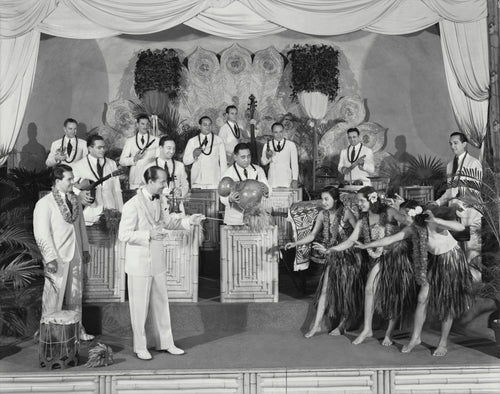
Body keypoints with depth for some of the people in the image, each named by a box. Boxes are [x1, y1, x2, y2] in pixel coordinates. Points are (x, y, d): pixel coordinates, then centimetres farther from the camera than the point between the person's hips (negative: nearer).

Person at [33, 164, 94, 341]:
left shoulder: (75, 200, 11)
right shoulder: (44, 203, -10)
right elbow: (42, 233, -14)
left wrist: (85, 248, 13)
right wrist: (50, 258, -18)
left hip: (76, 256, 6)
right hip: (57, 257, -6)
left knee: (75, 295, 14)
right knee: (54, 295, 2)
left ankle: (77, 329, 25)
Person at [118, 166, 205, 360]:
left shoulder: (157, 200, 6)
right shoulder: (132, 205, -18)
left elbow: (167, 221, 17)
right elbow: (123, 235, -17)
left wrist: (188, 220, 5)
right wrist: (148, 235, -27)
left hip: (157, 261, 7)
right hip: (140, 263, -7)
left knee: (161, 303, 15)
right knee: (140, 306, 6)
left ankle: (165, 342, 28)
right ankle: (140, 347, 23)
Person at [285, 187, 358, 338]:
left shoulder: (345, 213, -17)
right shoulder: (322, 215, -4)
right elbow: (312, 235, 0)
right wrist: (295, 243, -12)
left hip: (347, 257, -4)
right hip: (332, 258, 4)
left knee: (346, 291, 6)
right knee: (325, 288, 0)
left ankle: (343, 325, 24)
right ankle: (316, 325, 7)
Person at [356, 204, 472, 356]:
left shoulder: (436, 225, -30)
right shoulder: (413, 228, -15)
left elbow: (461, 227, -46)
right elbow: (390, 239, -10)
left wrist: (436, 220, -52)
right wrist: (365, 245, -8)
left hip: (452, 260, -5)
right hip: (433, 260, 5)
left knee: (447, 303, 3)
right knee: (422, 298, 1)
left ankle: (443, 343, 18)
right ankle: (415, 338, 15)